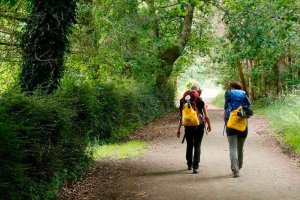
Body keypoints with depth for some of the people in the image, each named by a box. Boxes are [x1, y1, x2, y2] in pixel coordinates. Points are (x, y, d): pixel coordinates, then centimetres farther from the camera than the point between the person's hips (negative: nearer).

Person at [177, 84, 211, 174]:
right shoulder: (201, 102, -6)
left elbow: (181, 117, 0)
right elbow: (206, 116, -4)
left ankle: (189, 164, 30)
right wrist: (209, 126, 13)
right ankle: (195, 167, -4)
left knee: (189, 145, 19)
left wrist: (179, 129, 6)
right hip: (199, 126, -2)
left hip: (188, 127, 2)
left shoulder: (185, 102, -1)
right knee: (197, 146, 3)